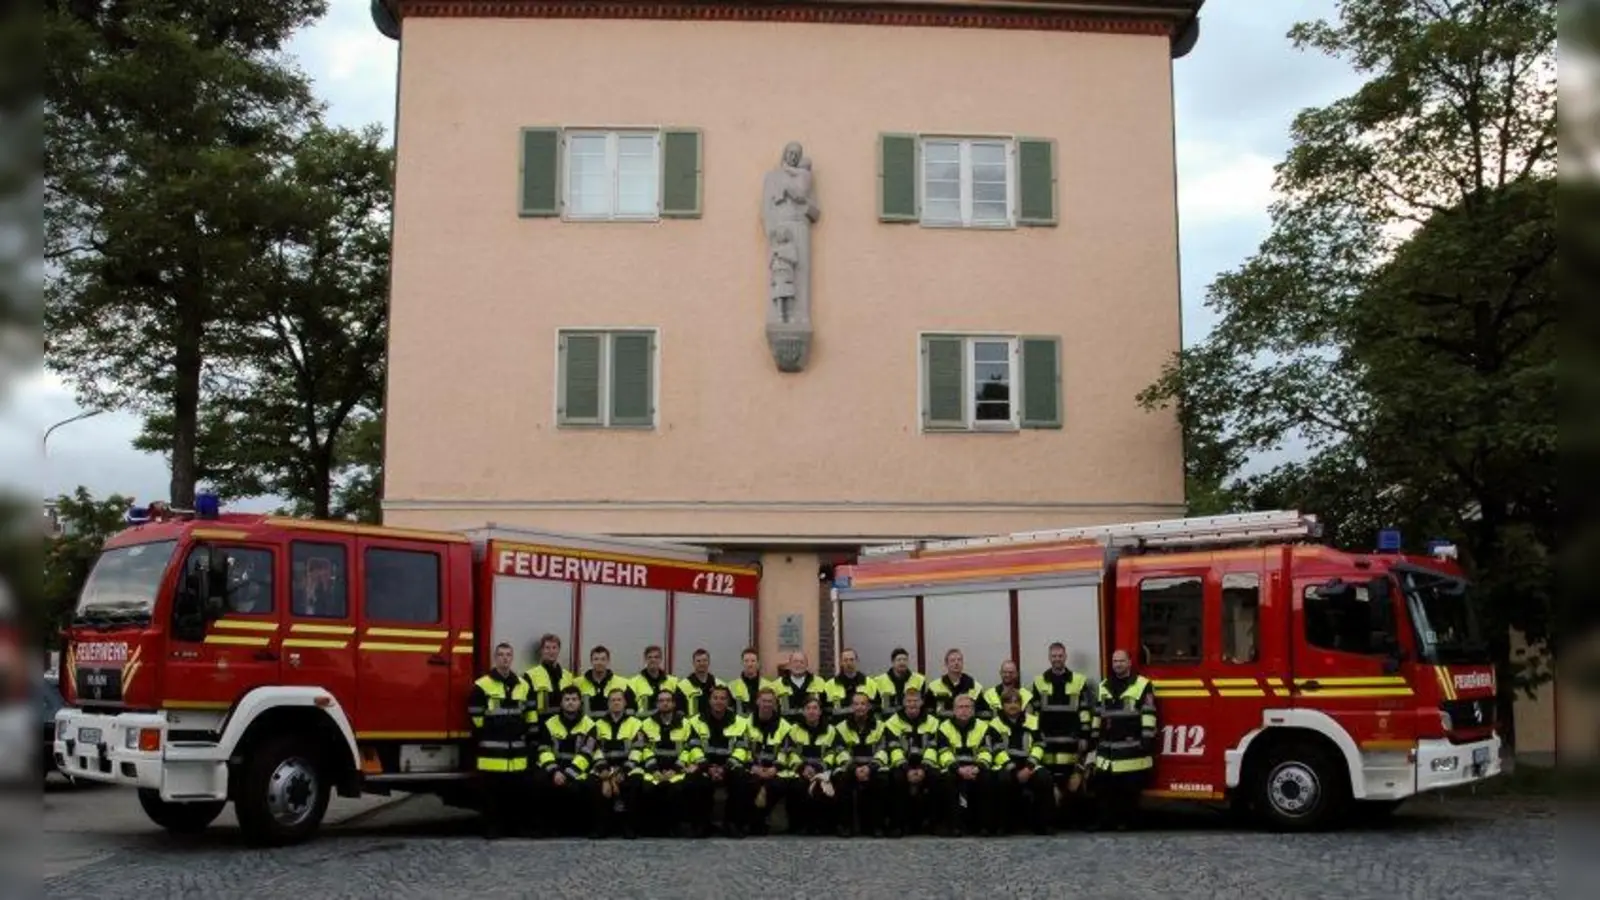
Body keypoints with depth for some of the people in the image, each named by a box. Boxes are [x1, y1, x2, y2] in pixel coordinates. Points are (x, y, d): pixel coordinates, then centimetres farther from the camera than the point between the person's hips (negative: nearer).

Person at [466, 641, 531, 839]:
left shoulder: (523, 686, 13)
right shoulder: (482, 686, -5)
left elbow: (529, 717, 19)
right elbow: (475, 719, -4)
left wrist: (526, 739, 13)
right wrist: (485, 741, -2)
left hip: (517, 752, 5)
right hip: (491, 754, -5)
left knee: (514, 791, 7)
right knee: (491, 792, -4)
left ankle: (509, 825, 20)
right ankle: (491, 827, 4)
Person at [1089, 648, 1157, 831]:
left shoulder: (1142, 685, -2)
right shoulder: (1103, 687, 16)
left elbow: (1148, 714, -7)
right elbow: (1097, 715, 20)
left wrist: (1147, 740, -12)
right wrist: (1093, 738, 17)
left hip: (1132, 749, -5)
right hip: (1107, 748, 5)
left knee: (1129, 788, 0)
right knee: (1103, 785, 3)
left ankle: (1126, 820, 10)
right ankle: (1105, 819, 10)